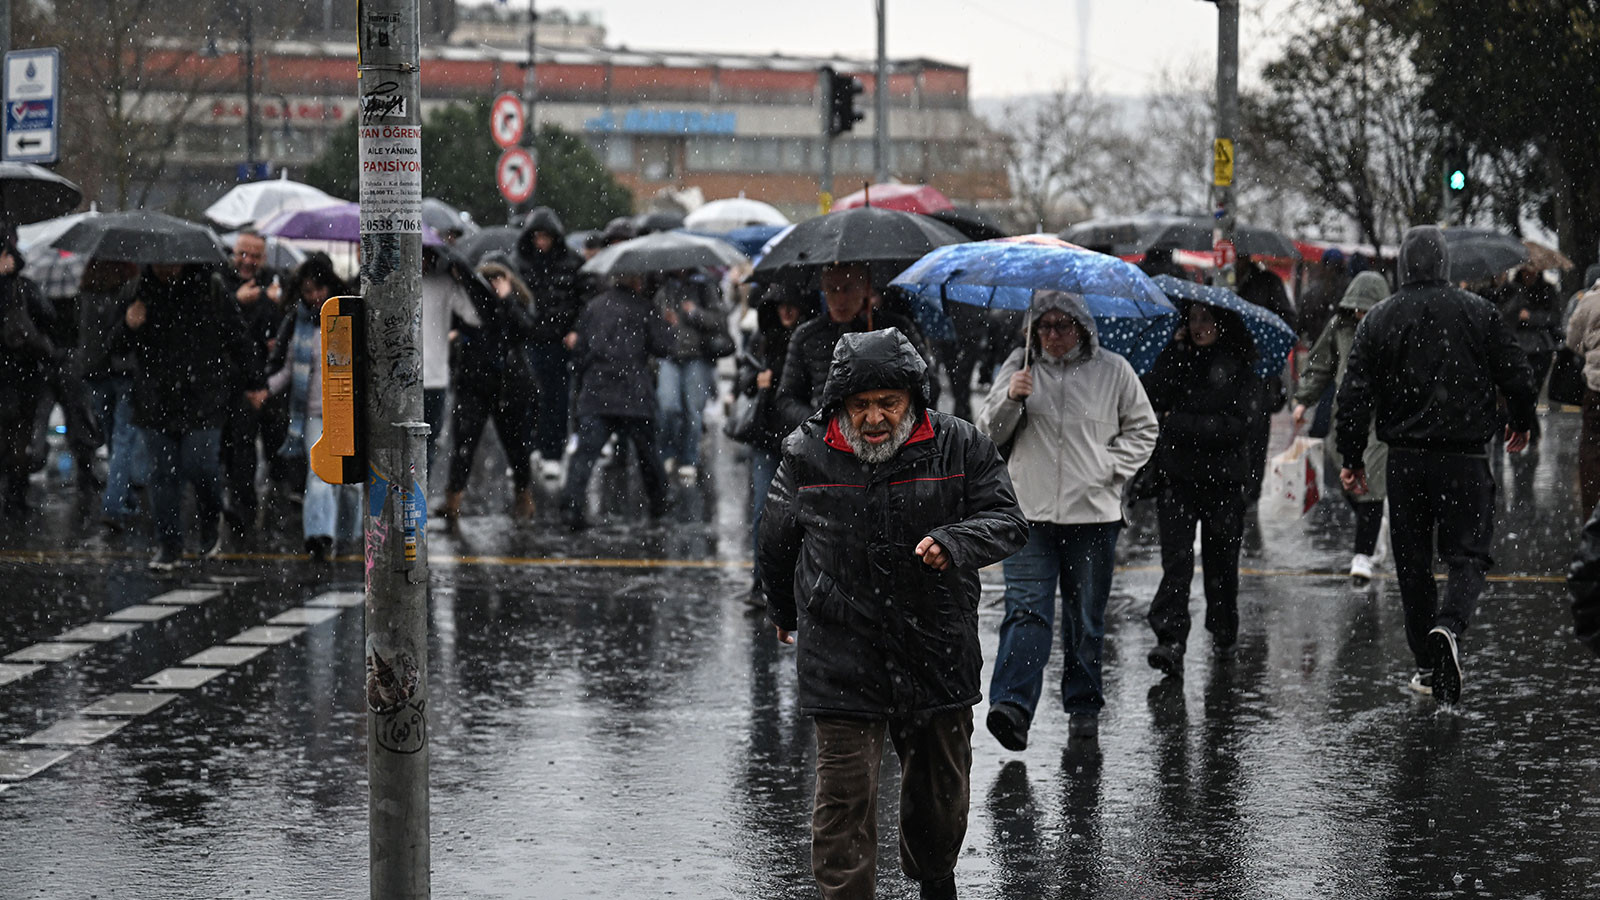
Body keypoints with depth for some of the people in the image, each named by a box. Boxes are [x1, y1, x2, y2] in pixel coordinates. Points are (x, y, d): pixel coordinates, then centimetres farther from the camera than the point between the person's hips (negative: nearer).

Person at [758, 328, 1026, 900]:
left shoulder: (959, 448, -5)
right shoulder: (807, 456, -4)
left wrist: (953, 542, -28)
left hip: (938, 653, 2)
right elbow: (776, 542, 12)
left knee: (942, 788, 18)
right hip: (841, 656, -2)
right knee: (846, 795, -8)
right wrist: (784, 614, 25)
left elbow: (1007, 521, -7)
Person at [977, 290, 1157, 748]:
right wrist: (1010, 399, -13)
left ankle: (1083, 706, 22)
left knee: (1086, 618, 9)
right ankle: (1012, 706, -22)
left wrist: (1111, 469, -1)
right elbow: (990, 432, 6)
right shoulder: (1019, 368, 7)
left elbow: (1142, 430, 13)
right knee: (1026, 609, -12)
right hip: (1030, 512, 0)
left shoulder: (1112, 371, 5)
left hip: (1093, 514, 0)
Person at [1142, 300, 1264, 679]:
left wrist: (1179, 424, -12)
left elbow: (1238, 424, -12)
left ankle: (1223, 630, 31)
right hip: (1177, 478, 1)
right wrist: (1174, 351, -11)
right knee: (1177, 558, -11)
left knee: (1221, 560, 11)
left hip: (1224, 480, -1)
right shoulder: (1178, 360, 8)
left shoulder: (1243, 371, -1)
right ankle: (1170, 643, -19)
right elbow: (1152, 398, -7)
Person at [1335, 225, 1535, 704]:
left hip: (1406, 460, 1)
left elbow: (1355, 394, -1)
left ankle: (1428, 664, 16)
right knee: (1467, 555, 3)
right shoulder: (1479, 312, -2)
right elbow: (1516, 374, 1)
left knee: (1413, 564, 12)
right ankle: (1450, 626, -26)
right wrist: (1521, 424, 20)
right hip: (1466, 457, -1)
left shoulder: (1379, 319, 0)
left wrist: (1352, 458, 6)